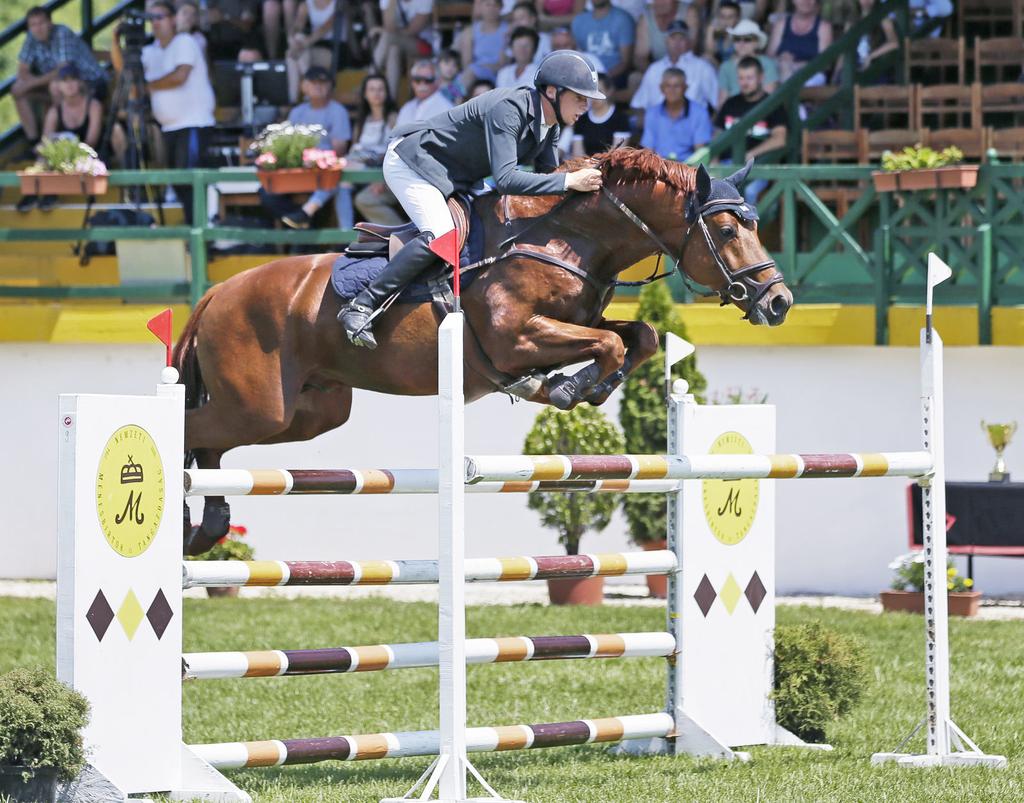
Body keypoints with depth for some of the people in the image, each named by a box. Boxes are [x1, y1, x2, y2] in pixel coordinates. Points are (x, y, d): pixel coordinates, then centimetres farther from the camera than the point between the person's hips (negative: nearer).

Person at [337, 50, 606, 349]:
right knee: (441, 235, -29)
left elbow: (548, 178, 4)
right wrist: (570, 181, -43)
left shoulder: (548, 125, -1)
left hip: (453, 180, 10)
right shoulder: (508, 109, -31)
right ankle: (361, 306, -29)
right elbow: (505, 179, -41)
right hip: (411, 162, -10)